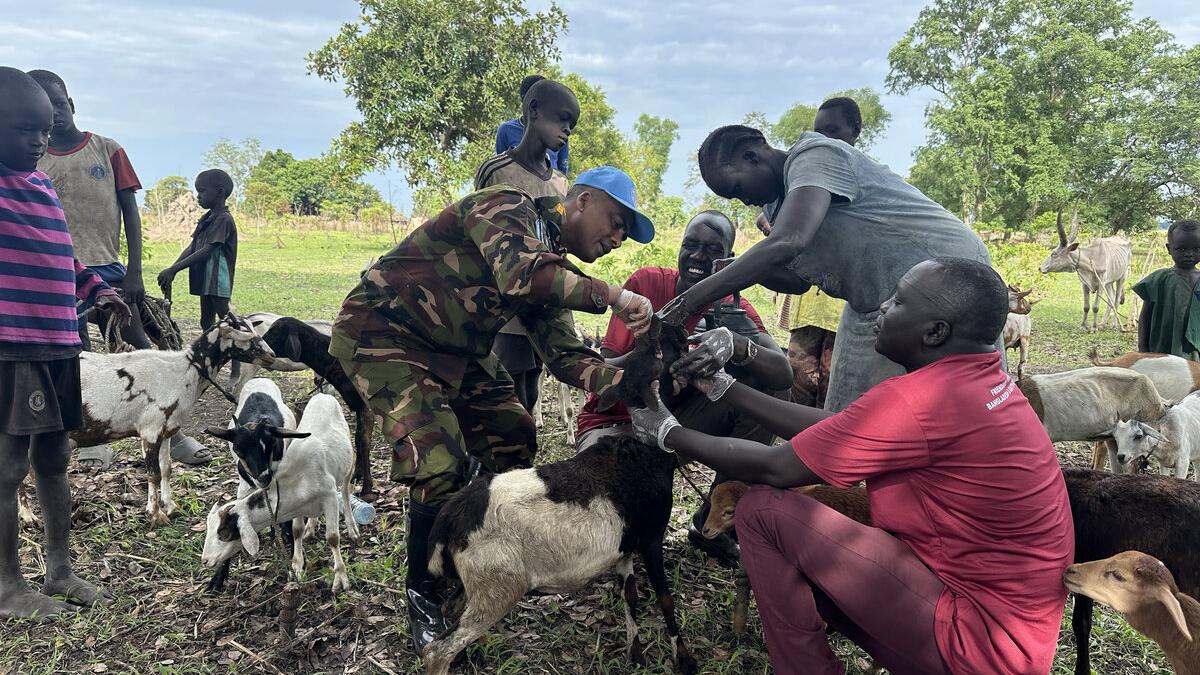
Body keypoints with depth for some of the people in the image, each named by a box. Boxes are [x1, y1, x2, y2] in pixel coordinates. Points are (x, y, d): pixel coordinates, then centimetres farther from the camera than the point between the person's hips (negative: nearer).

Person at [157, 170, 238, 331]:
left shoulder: (223, 219, -14)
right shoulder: (206, 218, 14)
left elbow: (206, 251, -21)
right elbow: (191, 247, 10)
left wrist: (174, 270, -23)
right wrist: (170, 270, -1)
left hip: (217, 282, -9)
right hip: (205, 281, 9)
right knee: (206, 322, 13)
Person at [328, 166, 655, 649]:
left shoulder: (550, 268, 8)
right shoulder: (511, 210, -18)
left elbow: (565, 356, 1)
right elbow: (519, 276, -40)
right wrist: (611, 295, -36)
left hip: (453, 349, 10)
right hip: (382, 332, -10)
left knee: (514, 438, 10)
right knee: (441, 467, -20)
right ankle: (424, 595, 3)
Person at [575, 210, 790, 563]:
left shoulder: (732, 308, -6)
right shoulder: (646, 283, -12)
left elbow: (784, 374, -23)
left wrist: (737, 343, -44)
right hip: (615, 421, -3)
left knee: (761, 382, -19)